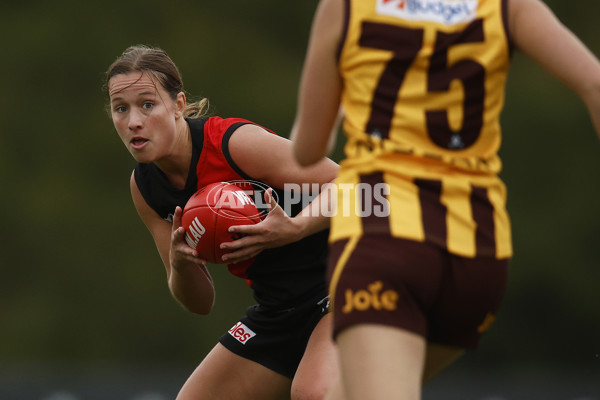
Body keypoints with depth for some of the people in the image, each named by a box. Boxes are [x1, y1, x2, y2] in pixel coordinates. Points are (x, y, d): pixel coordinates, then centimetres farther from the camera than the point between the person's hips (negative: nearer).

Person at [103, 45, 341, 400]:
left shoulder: (235, 141, -21)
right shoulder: (145, 187, 1)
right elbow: (199, 302, 4)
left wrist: (293, 229, -36)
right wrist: (179, 263, -18)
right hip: (276, 310, 8)